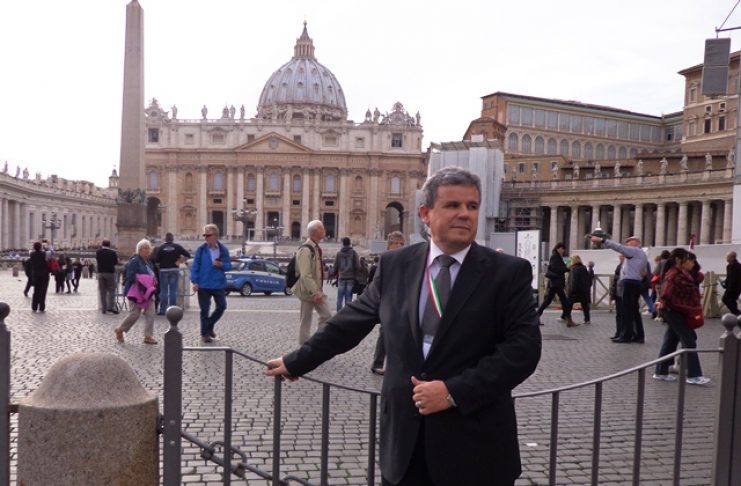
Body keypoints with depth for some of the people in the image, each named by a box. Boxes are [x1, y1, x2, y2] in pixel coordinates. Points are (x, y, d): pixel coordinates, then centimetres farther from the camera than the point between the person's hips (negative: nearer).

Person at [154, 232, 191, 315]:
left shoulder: (161, 248, -4)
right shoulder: (177, 247, 0)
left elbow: (156, 261, -8)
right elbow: (188, 255, -4)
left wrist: (162, 263, 11)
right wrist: (180, 260, 7)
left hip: (163, 270, -1)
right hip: (174, 270, 1)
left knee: (163, 291, 6)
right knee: (173, 291, 4)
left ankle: (162, 310, 6)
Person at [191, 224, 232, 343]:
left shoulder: (223, 250, 2)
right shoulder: (201, 250, -3)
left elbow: (229, 266, 7)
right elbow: (195, 266, -3)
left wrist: (222, 265, -15)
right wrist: (195, 282, -10)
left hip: (219, 284, 2)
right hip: (203, 285, -2)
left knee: (221, 306, 5)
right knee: (205, 310, 4)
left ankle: (209, 326, 28)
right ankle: (204, 333, 17)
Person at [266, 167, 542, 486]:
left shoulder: (509, 272, -5)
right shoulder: (395, 265, 3)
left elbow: (523, 348, -11)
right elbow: (352, 321, 10)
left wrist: (454, 391, -18)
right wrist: (296, 362, 15)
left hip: (475, 441, -2)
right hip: (404, 435, 2)